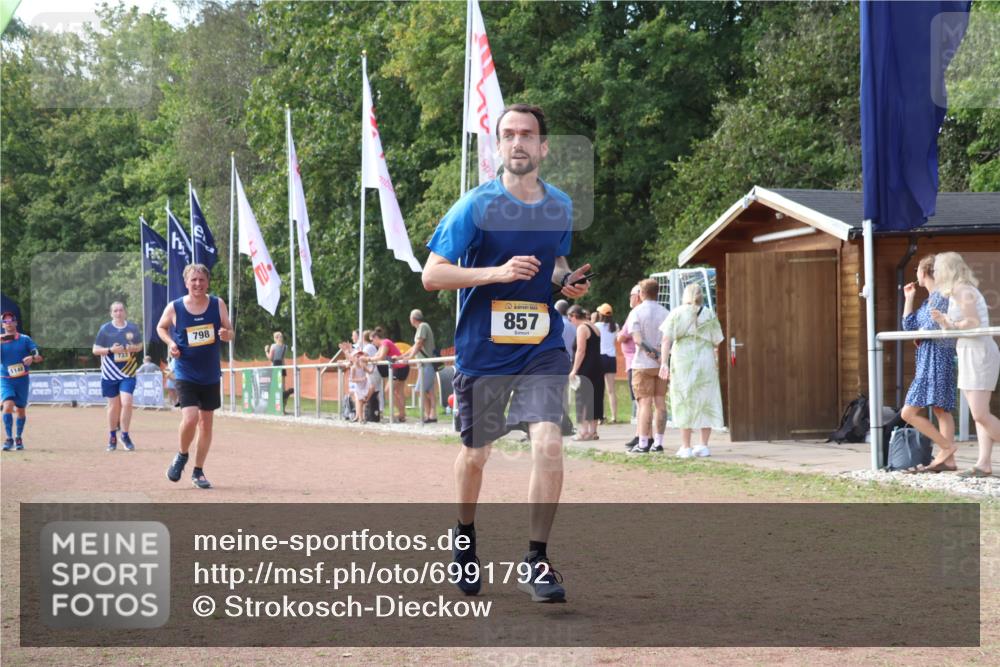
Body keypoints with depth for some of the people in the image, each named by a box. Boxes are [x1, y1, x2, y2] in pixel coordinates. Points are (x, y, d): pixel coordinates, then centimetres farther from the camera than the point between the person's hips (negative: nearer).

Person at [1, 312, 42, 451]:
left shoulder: (25, 339, 1)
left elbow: (39, 357, -4)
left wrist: (32, 358, -27)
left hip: (22, 379, 1)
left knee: (21, 410, 8)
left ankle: (18, 438, 26)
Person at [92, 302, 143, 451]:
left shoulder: (133, 327, 4)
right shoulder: (105, 329, -1)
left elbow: (140, 345, 16)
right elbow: (95, 350, 0)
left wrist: (134, 348, -7)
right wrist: (111, 350, -16)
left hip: (128, 373, 0)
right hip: (110, 373, 0)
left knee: (126, 402, -13)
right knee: (114, 405, 7)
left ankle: (125, 435, 1)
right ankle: (113, 436, 23)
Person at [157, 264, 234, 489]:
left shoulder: (218, 304, -3)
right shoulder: (174, 308, -7)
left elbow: (230, 333, 4)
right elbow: (161, 327, 11)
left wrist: (226, 334, -20)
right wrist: (170, 343, -8)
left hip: (211, 375, 3)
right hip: (186, 375, -3)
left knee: (206, 423, 9)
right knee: (190, 419, -19)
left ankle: (198, 472, 24)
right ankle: (182, 456, 11)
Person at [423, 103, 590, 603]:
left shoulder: (560, 207, 5)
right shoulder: (476, 206, -9)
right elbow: (432, 275, -12)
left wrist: (567, 281, 0)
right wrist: (498, 272, -24)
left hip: (542, 349, 2)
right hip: (481, 350, -2)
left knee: (548, 443, -17)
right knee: (475, 453, 12)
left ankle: (536, 560, -8)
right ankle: (465, 538, 40)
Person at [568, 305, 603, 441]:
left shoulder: (581, 328, -10)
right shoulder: (594, 328, 17)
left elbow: (581, 351, -17)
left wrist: (574, 370, -16)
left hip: (585, 370, -9)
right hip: (597, 368, 9)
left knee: (583, 400, -5)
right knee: (594, 398, 10)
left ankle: (584, 431, -6)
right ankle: (593, 431, 12)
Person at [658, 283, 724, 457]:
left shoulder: (676, 313, 4)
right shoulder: (710, 315, 9)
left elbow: (666, 340, -5)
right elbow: (716, 344, 7)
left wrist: (664, 362, -7)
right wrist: (716, 364, 17)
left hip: (682, 360, -1)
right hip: (706, 360, 1)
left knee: (684, 403, 3)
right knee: (706, 402, 9)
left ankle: (686, 447, 2)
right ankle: (704, 445, 8)